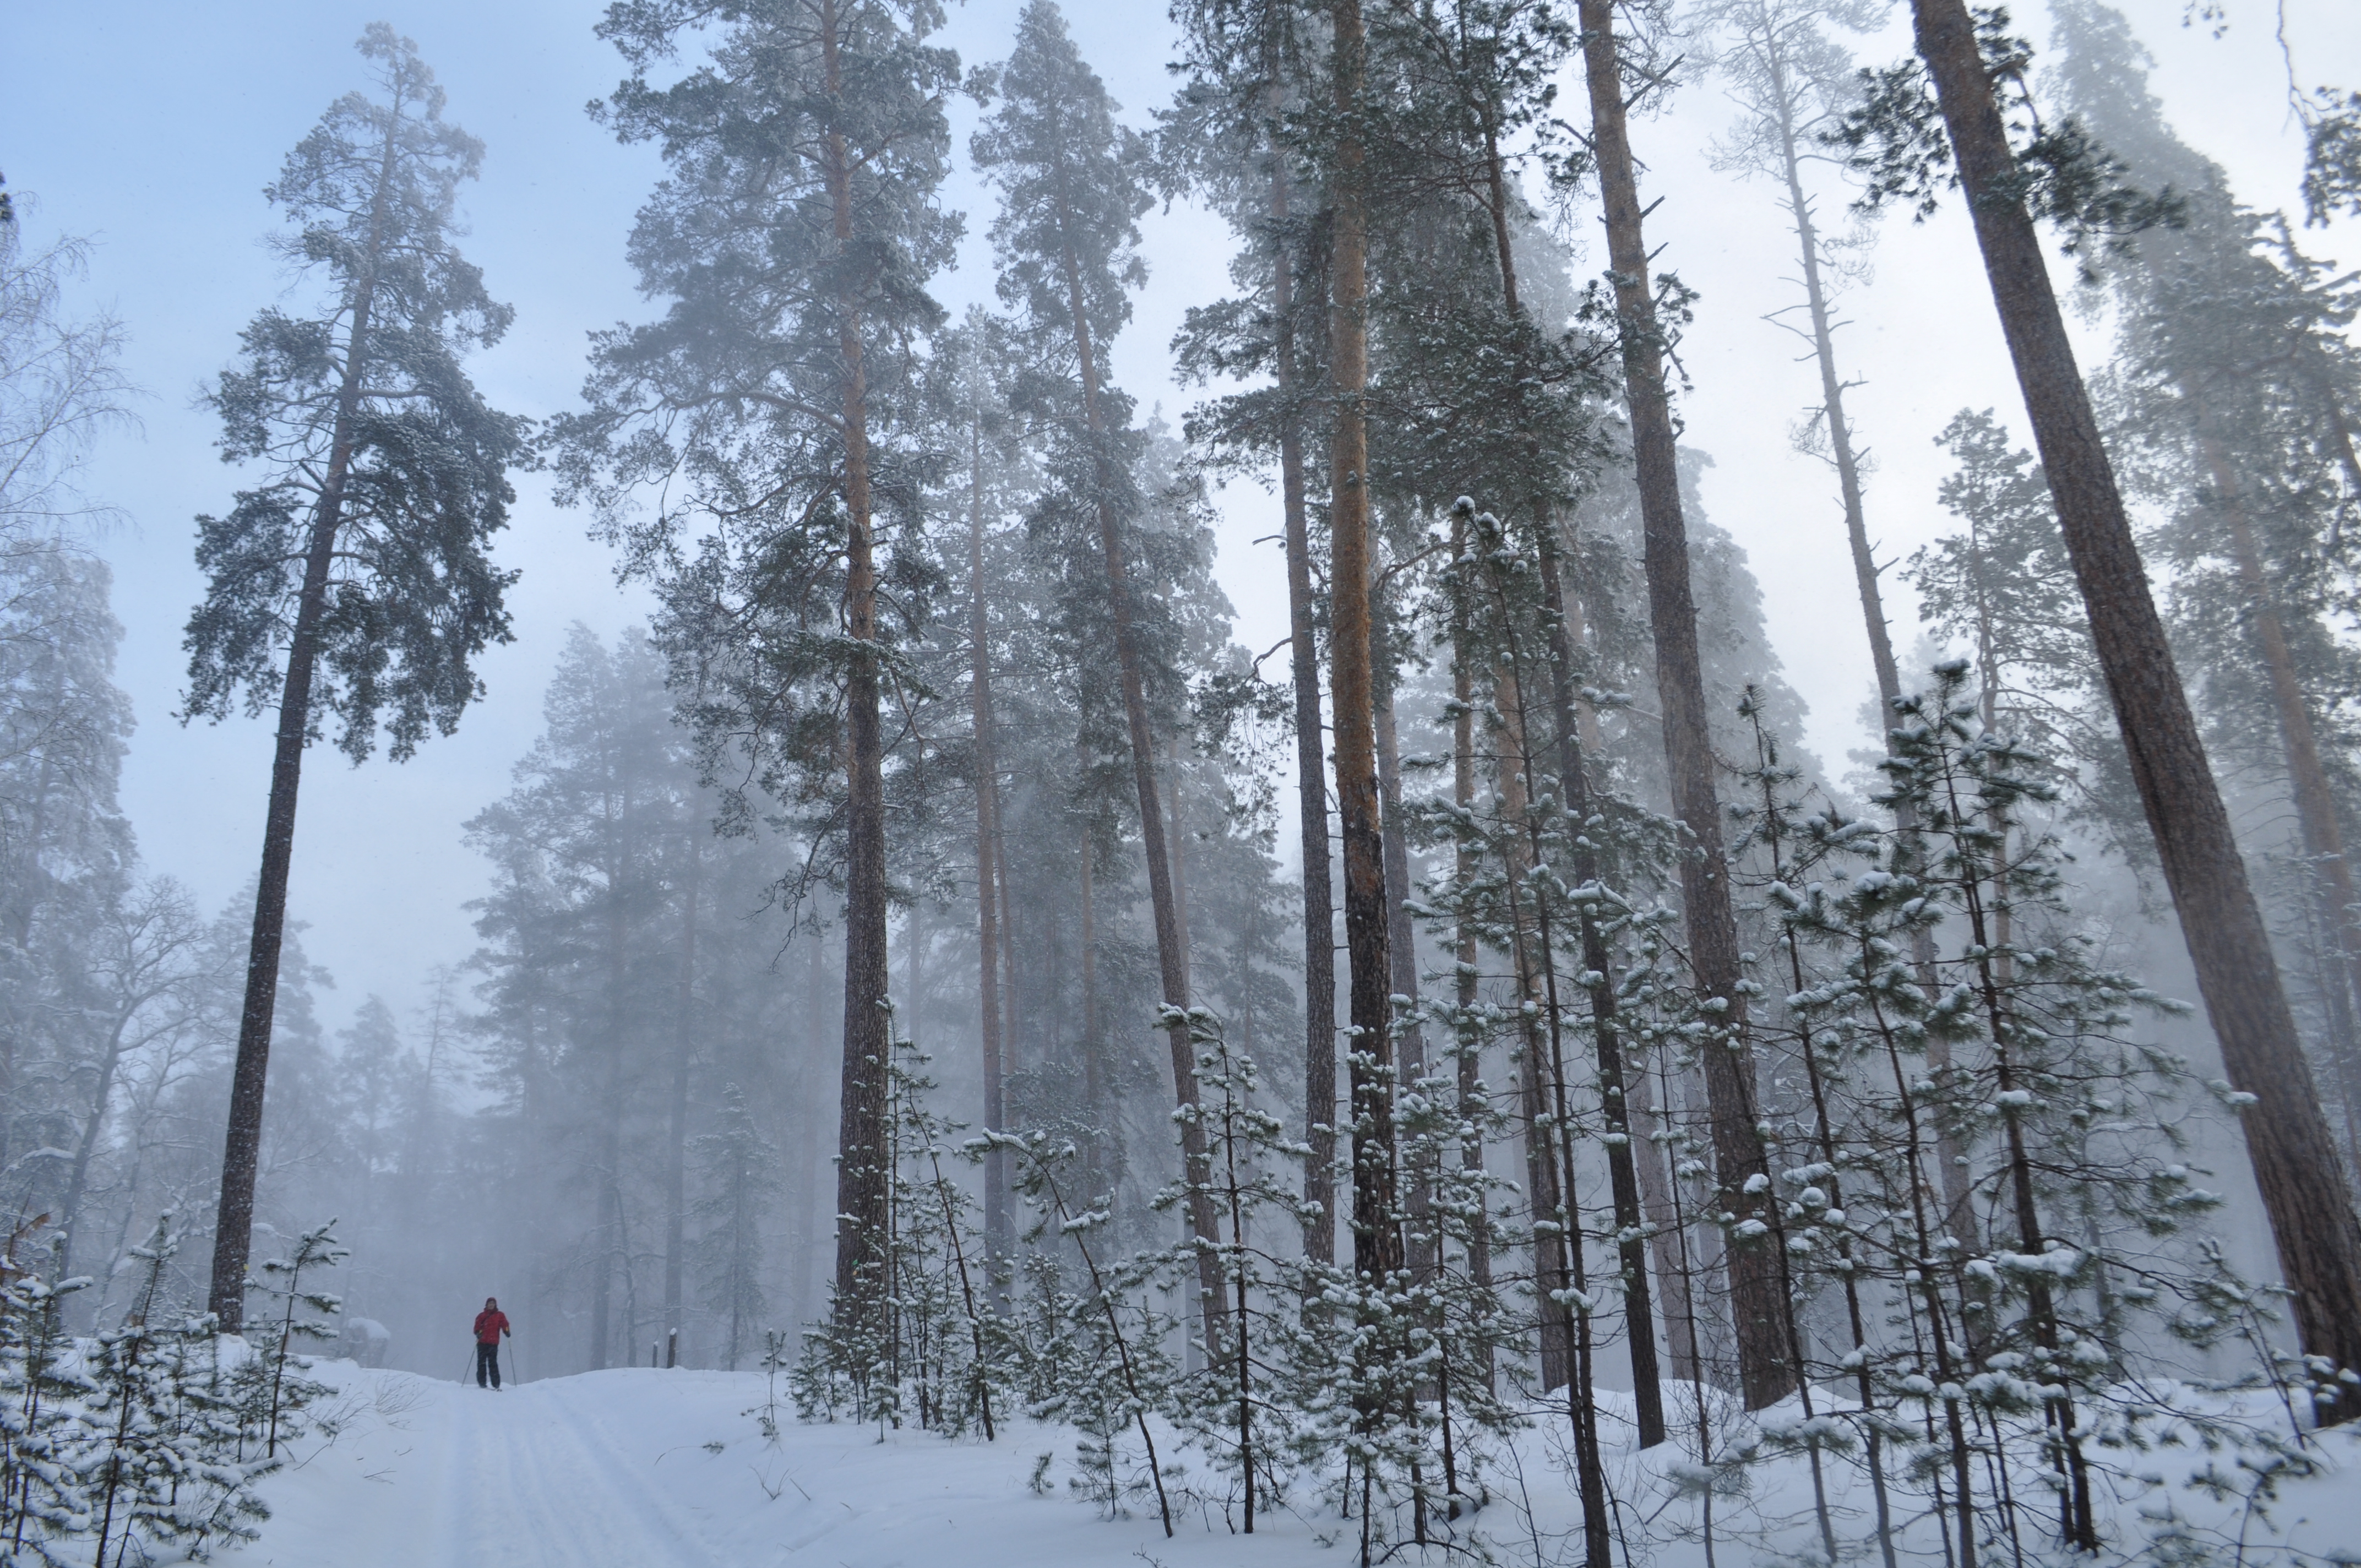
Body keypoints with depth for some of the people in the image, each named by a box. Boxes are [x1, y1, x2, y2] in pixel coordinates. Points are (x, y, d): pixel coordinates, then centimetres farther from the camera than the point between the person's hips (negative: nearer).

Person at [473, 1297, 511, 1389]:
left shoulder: (500, 1315, 13)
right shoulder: (481, 1316, 15)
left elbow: (504, 1325, 3)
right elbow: (477, 1327, 7)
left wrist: (507, 1332, -16)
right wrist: (478, 1333, -14)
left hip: (493, 1343, -2)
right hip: (482, 1343, 2)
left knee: (493, 1363, -9)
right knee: (481, 1363, 0)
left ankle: (496, 1385, -12)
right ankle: (482, 1383, 6)